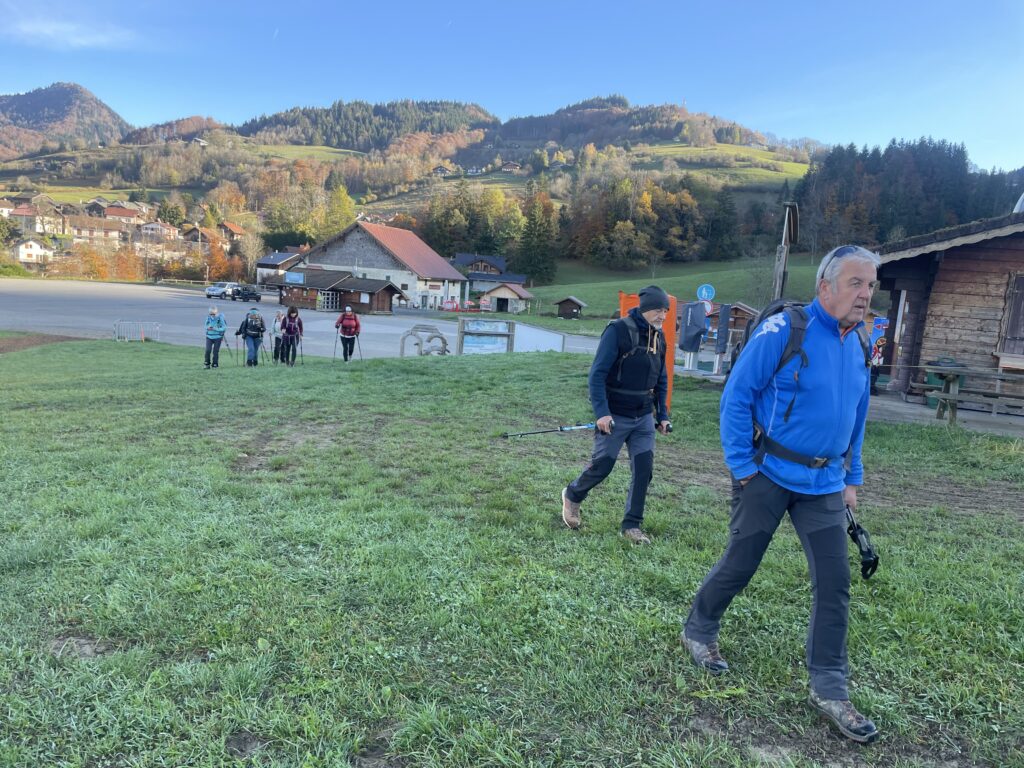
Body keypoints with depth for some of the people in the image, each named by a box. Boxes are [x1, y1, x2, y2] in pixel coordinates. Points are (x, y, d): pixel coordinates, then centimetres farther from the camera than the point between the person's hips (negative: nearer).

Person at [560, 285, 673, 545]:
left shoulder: (658, 337, 6)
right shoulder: (618, 330, -15)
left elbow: (661, 379, 16)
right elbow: (597, 374, -18)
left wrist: (662, 415, 11)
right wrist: (601, 412, -24)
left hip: (644, 417, 6)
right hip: (615, 416, -6)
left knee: (644, 469, 1)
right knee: (601, 466, 3)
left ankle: (632, 525, 14)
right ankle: (572, 495, 32)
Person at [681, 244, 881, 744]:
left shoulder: (857, 347, 7)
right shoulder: (784, 331, -15)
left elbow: (856, 421, 18)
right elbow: (736, 397, -14)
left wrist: (851, 479, 17)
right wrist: (741, 466, -14)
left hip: (824, 484, 6)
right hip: (769, 475, -6)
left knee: (835, 584, 4)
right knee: (739, 565, 8)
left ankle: (829, 689, 17)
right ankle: (698, 631, 34)